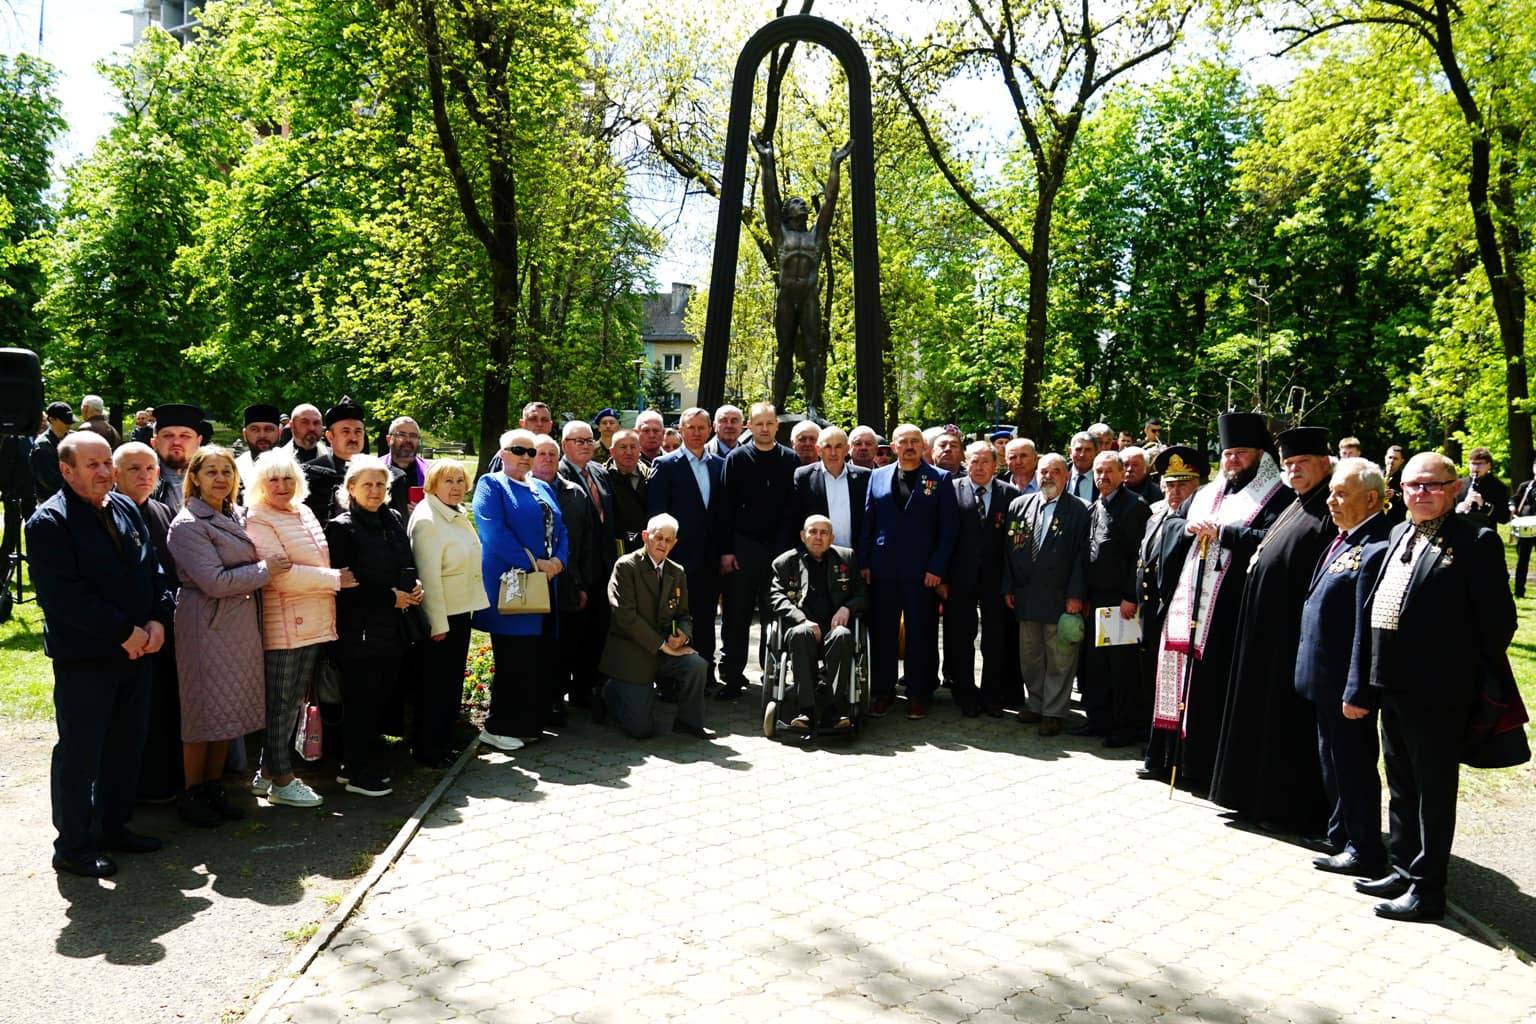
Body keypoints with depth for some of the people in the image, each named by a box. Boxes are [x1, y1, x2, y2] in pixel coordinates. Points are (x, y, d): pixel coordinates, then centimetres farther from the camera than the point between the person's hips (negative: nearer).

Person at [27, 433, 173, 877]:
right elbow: (63, 595, -19)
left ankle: (113, 827, 29)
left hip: (136, 650, 7)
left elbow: (154, 569, 12)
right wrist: (123, 632, -19)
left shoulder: (125, 508, 10)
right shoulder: (49, 522, -11)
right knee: (79, 752, 2)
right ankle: (73, 846, 13)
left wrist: (157, 619, -4)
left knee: (126, 746, 15)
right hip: (83, 657, -7)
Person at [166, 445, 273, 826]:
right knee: (204, 711, 2)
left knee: (230, 709, 12)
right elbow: (215, 581, -20)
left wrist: (268, 566, 3)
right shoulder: (187, 524, -13)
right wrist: (265, 570, -13)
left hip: (241, 624, 7)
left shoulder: (236, 517, 11)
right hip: (207, 626, -7)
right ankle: (191, 795, 16)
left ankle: (214, 788, 24)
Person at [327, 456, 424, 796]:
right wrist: (390, 597, -12)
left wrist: (413, 588, 1)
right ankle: (359, 773, 11)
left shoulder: (393, 520, 12)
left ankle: (357, 764, 24)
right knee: (361, 701, 0)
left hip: (393, 627, 7)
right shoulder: (341, 528, -8)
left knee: (382, 696, 11)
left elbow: (407, 565, 22)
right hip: (359, 630, -7)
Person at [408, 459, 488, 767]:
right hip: (439, 616, -8)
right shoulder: (426, 521, -16)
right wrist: (438, 623, -20)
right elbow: (428, 576, -19)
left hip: (461, 610, 9)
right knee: (435, 684, 2)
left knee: (453, 682, 15)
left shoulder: (459, 516, 11)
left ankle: (444, 743, 26)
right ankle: (425, 748, 15)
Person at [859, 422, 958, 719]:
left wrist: (937, 568, -7)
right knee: (882, 633, 5)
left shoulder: (939, 480, 3)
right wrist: (863, 563, 3)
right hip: (882, 569, 2)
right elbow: (867, 522, 10)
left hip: (922, 570, -2)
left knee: (920, 634, 3)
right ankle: (883, 692, 17)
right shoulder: (877, 476, 10)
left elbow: (947, 528, 0)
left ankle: (917, 694, 14)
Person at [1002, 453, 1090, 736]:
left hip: (1060, 597, -4)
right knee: (1029, 656, 14)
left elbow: (1081, 554, -6)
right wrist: (1008, 588, 4)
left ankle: (1053, 712, 13)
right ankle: (1035, 703, 28)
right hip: (1025, 595, 4)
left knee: (1059, 658, 3)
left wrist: (1076, 595, -11)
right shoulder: (1019, 505, 8)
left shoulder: (1078, 510, -3)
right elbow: (1010, 548, 9)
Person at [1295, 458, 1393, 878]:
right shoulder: (1345, 540, 8)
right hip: (1325, 680, 9)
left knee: (1352, 764, 4)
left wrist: (1358, 693, -23)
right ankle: (1341, 834, 34)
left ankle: (1364, 852, 17)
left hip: (1346, 686, -9)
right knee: (1334, 760, 20)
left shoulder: (1376, 551, -22)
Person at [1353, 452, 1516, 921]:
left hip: (1437, 691, -8)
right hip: (1393, 685, 8)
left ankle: (1427, 891, 14)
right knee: (1401, 788, 19)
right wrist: (1371, 676, 14)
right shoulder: (1398, 534, 12)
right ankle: (1404, 870, 32)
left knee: (1434, 792, 4)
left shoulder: (1475, 541, -11)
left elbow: (1498, 619, -11)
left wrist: (1477, 675, -6)